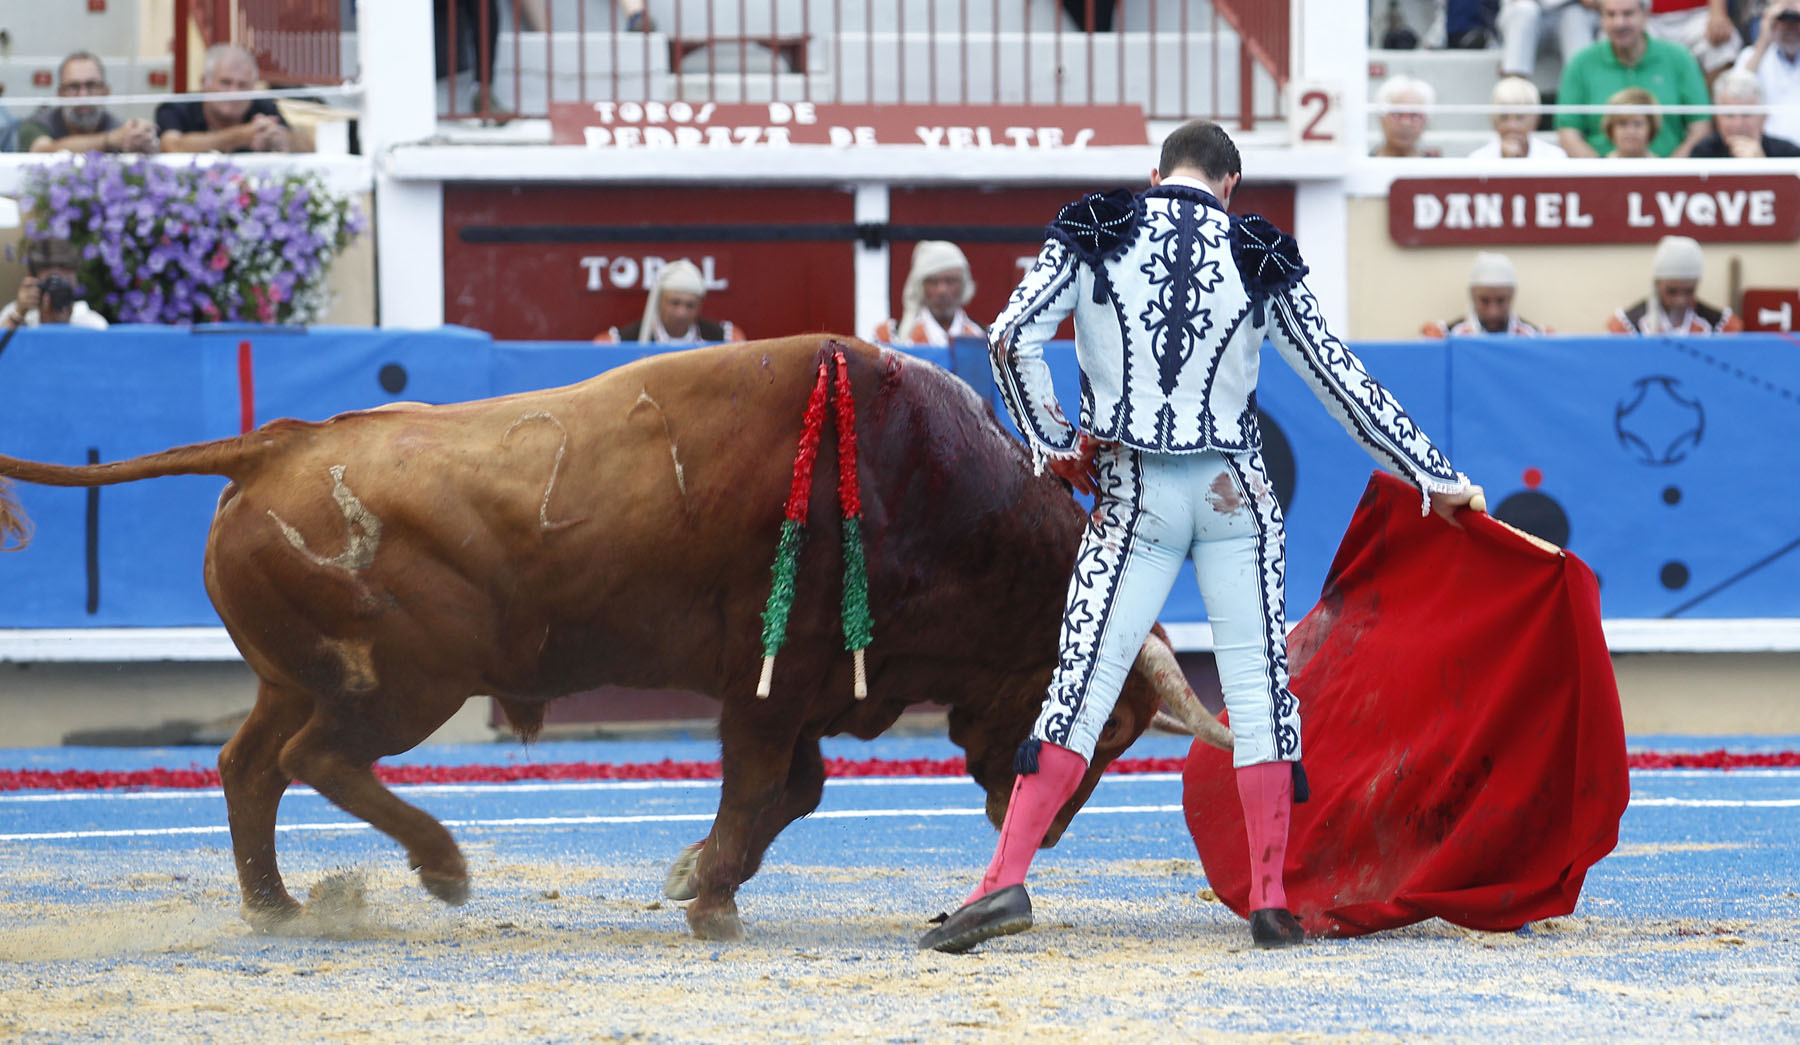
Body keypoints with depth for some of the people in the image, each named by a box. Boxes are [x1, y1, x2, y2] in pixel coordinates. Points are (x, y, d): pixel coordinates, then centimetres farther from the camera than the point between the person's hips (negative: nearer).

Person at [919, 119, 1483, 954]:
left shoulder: (1095, 234, 1)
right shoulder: (1259, 258, 3)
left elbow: (1014, 338, -9)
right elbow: (1340, 379, 7)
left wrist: (1053, 444, 4)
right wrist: (1432, 475, 15)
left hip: (1133, 499, 0)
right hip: (1236, 493, 0)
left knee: (1082, 684, -3)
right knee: (1258, 686, 5)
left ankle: (1007, 879, -13)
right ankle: (1270, 900, 2)